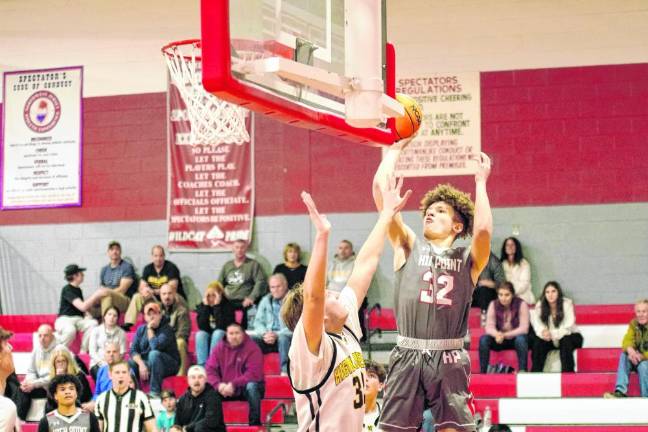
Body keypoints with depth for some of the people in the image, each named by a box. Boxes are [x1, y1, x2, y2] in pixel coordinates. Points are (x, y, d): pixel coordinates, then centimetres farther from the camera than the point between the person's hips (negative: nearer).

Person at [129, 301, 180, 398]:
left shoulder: (166, 329, -12)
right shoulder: (141, 329, 6)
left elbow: (156, 346, -28)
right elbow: (133, 350, -1)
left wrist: (150, 329, -15)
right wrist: (141, 364, -19)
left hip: (168, 365, -5)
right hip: (147, 363, 5)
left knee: (154, 354, -35)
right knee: (129, 364, -21)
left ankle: (155, 392, -34)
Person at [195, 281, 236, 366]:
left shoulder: (227, 305, -12)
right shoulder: (201, 306, -2)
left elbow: (222, 326, -25)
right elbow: (201, 327, -15)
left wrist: (217, 306, -27)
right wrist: (206, 306, -20)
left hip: (222, 337, -3)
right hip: (207, 335, 3)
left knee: (217, 333, -33)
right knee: (200, 334, -27)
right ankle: (202, 365, -31)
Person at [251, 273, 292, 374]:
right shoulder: (265, 301, 15)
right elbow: (258, 322, 12)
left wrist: (277, 335, -22)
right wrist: (265, 334, -9)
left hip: (286, 337, -4)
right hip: (267, 337, 4)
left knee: (283, 339, -39)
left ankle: (285, 371, -38)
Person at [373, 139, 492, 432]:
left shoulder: (468, 259, 9)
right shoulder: (409, 247, 12)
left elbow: (483, 229, -14)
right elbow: (380, 187, 5)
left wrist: (480, 182, -3)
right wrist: (396, 147, 10)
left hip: (449, 361, -1)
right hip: (407, 357, 1)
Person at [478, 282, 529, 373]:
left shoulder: (521, 304, -15)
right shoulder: (493, 304, -8)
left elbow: (524, 328, -19)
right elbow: (489, 326, -13)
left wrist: (505, 335, -30)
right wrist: (497, 334, -36)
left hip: (516, 338, -2)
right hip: (499, 339, 2)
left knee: (521, 339, -36)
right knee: (483, 339, -25)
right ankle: (482, 372, -22)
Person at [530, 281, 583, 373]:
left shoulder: (567, 303, -16)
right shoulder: (540, 306, -6)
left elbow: (568, 327, -24)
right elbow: (537, 325, -16)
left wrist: (553, 334, -40)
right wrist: (543, 332, -40)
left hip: (570, 337, -2)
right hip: (550, 339, 3)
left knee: (565, 340, -35)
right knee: (538, 341, -26)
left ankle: (568, 372, -33)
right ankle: (535, 372, -27)